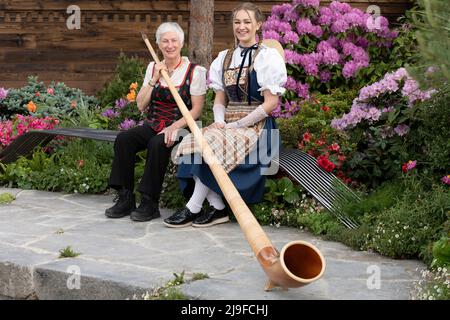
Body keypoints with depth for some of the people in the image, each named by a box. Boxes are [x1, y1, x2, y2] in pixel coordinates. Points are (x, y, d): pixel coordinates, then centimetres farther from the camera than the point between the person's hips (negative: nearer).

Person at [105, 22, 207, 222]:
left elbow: (196, 109, -7)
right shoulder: (153, 68, 12)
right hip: (152, 126, 5)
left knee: (157, 144, -36)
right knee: (123, 139, -23)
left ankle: (149, 203, -26)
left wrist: (174, 127, -21)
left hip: (180, 128, -5)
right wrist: (154, 79, -4)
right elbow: (141, 106, 8)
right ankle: (125, 199, -18)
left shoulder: (195, 71, -2)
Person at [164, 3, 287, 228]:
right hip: (228, 125, 6)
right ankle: (217, 208, -20)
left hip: (256, 126, -6)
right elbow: (219, 100, 16)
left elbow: (270, 103, -10)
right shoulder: (225, 58, 15)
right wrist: (220, 121, -7)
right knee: (189, 143, -21)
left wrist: (236, 125, -13)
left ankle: (193, 208, -20)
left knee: (212, 144, -31)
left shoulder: (267, 57, -3)